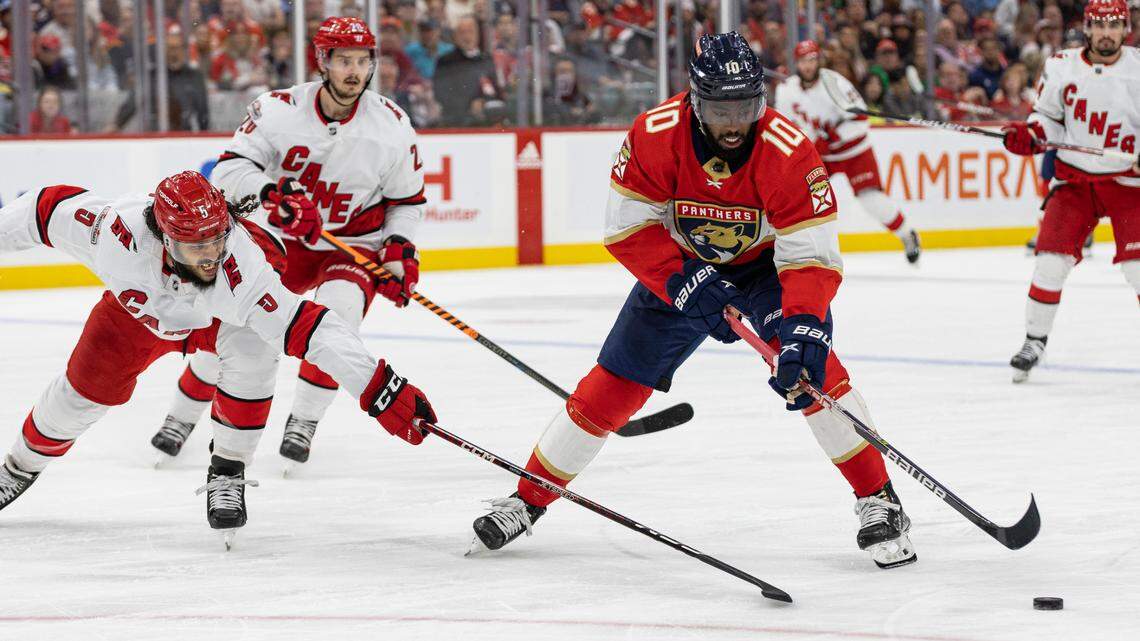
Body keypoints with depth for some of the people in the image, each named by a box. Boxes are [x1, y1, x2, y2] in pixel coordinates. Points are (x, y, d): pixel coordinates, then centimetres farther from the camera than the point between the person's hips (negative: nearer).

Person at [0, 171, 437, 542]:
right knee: (85, 391, 1)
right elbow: (50, 208, -24)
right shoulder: (118, 232, -42)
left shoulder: (241, 268, -45)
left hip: (218, 315, -2)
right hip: (140, 306, 2)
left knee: (251, 347, -32)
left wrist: (381, 391, -55)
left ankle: (227, 474, -12)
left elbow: (310, 329, -49)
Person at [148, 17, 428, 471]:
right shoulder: (279, 110, -17)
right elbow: (229, 169, -22)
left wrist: (400, 250, -14)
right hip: (286, 241, 1)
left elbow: (408, 200, 2)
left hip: (357, 245, -1)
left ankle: (303, 422, -13)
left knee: (337, 312, -29)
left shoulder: (392, 126, -12)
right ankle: (183, 416, 16)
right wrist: (269, 191, -41)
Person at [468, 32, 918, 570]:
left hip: (766, 264, -2)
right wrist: (685, 283, -31)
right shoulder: (654, 136, -27)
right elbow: (628, 228, -20)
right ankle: (528, 498, 14)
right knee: (613, 385, -1)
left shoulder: (787, 150, -32)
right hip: (679, 265, 2)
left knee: (811, 362, -25)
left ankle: (878, 501, -14)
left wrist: (804, 331, -46)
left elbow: (812, 255, -32)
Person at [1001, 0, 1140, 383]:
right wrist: (1028, 134, -10)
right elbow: (1049, 116, 10)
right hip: (1074, 178, 2)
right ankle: (1035, 341, 8)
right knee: (1051, 257, -7)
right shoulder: (1062, 67, -4)